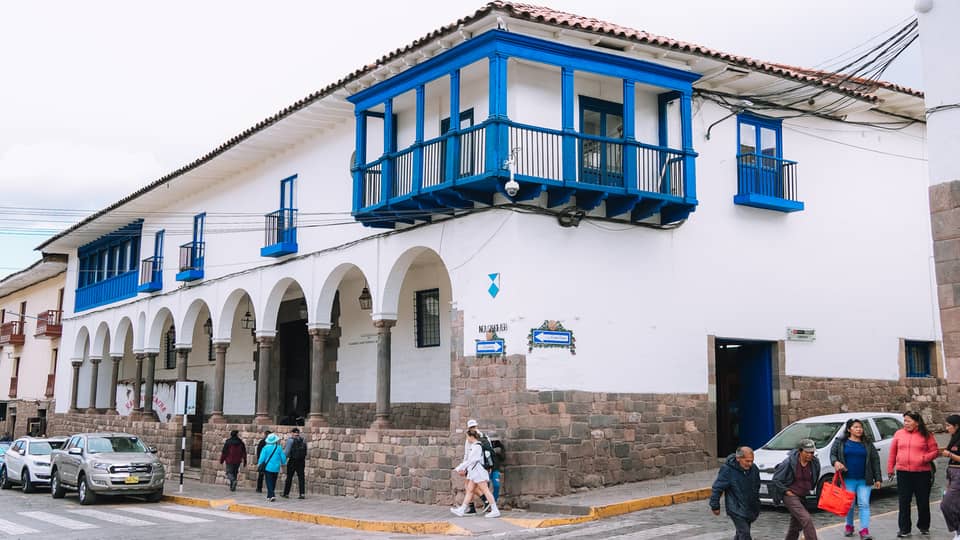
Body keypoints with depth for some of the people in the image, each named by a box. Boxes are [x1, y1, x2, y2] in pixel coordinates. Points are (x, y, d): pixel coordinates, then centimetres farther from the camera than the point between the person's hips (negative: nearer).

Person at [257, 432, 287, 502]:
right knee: (273, 482, 16)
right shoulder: (279, 448, -3)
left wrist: (259, 464, 7)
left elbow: (262, 457, -8)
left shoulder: (266, 448, -9)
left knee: (269, 482, -3)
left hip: (268, 467, -2)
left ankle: (271, 495, -19)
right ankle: (269, 496, 23)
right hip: (276, 468, 2)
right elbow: (283, 457, 2)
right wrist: (283, 463, 20)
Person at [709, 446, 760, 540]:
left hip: (750, 509, 6)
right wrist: (715, 506, -7)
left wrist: (757, 505, 24)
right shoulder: (727, 470, -18)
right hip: (736, 510, -6)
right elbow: (717, 489, -11)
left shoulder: (754, 469, 1)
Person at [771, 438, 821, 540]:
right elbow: (776, 480, -10)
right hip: (791, 496, -6)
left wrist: (809, 489, 12)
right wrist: (787, 491, -12)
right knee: (807, 520, -20)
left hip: (804, 496, 6)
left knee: (796, 525, 15)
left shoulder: (815, 463, -3)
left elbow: (815, 479, 18)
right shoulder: (789, 462, -18)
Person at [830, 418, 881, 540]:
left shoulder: (868, 443, 8)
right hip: (848, 480, 0)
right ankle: (849, 526, 27)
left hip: (864, 480, 0)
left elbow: (875, 461, 8)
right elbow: (832, 454, 8)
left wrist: (878, 478, 3)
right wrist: (836, 462, -16)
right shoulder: (840, 442, 5)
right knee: (849, 504, 7)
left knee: (864, 504, -7)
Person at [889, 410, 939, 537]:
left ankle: (924, 527, 27)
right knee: (904, 502, 3)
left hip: (922, 473, -2)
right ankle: (904, 529, 10)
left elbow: (935, 451, 0)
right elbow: (893, 453, 10)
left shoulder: (926, 435, 0)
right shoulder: (899, 434, 7)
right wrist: (890, 468, 9)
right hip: (903, 473, 2)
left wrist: (924, 458, -16)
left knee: (923, 502, 8)